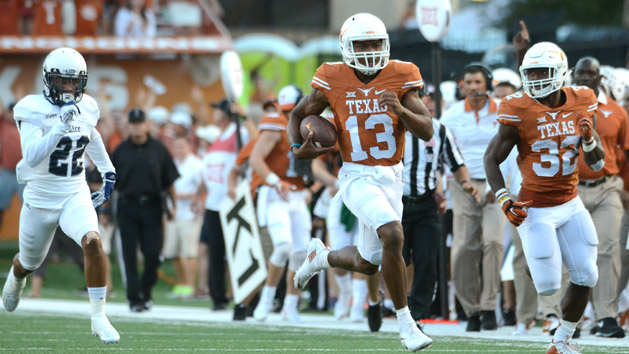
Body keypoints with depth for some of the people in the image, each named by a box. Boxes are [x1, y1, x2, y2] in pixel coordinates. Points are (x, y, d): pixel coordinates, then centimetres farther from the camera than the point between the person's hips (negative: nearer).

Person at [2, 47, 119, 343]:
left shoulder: (86, 108, -1)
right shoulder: (34, 110, -17)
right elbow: (32, 157, -30)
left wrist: (108, 172, 19)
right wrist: (61, 126, -37)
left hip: (75, 195, 2)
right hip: (41, 198, -2)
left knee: (92, 242, -27)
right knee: (30, 262, 18)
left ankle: (99, 318, -18)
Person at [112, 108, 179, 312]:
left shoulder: (158, 149, 5)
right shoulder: (121, 150, 7)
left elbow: (169, 180, 8)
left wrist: (173, 205, 2)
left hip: (151, 206, 0)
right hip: (127, 207, 0)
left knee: (152, 253, -3)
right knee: (130, 254, -2)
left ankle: (146, 292, 18)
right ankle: (134, 298, 1)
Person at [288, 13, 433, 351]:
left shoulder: (400, 78, -5)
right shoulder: (333, 82, -7)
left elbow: (427, 131, -10)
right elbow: (298, 114, 9)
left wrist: (401, 110, -29)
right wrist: (298, 148, -10)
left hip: (391, 178, 4)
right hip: (357, 178, -4)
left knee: (368, 263, 14)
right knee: (393, 235, -28)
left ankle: (321, 256, 48)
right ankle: (405, 322, -16)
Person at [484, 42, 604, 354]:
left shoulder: (581, 104, -3)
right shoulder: (519, 111, -15)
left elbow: (597, 164, 2)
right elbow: (492, 158, -5)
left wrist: (588, 137, -18)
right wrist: (504, 200, -16)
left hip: (570, 205, 4)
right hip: (536, 209, -4)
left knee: (585, 277, 1)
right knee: (548, 286, -9)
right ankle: (531, 259, 27)